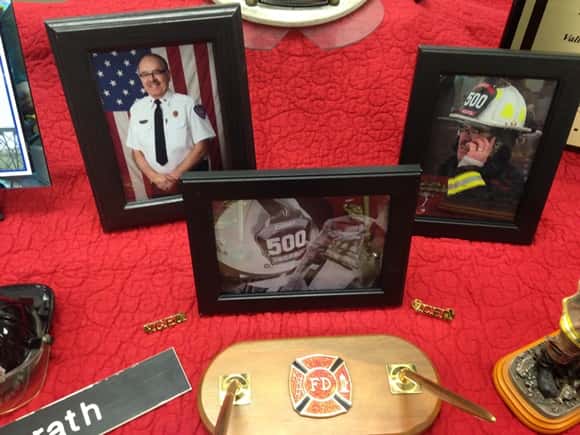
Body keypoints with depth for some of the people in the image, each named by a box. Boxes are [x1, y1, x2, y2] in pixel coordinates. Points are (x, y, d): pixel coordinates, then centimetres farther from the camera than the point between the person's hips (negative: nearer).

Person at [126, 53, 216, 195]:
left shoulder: (187, 103, -8)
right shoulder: (136, 109, 1)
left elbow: (201, 146, -9)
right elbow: (136, 151, 5)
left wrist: (176, 174, -14)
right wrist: (154, 177, -10)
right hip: (159, 184, 2)